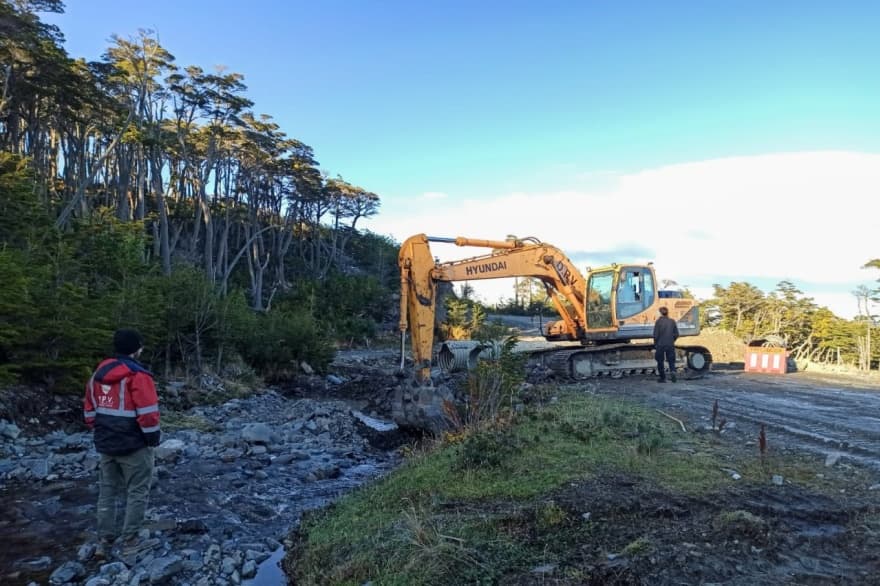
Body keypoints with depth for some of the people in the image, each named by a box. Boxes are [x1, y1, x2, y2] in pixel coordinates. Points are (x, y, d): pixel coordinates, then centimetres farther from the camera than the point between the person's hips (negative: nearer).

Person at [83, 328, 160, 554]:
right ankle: (129, 540, 8)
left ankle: (105, 537, 27)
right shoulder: (137, 376, -18)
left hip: (106, 444, 8)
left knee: (108, 490, 19)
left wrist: (101, 432, 21)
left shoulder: (97, 375, 7)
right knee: (137, 492, 5)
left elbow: (89, 410, 13)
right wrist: (153, 437, -8)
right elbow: (148, 413, -21)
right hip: (134, 445, -7)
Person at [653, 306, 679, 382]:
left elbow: (656, 335, -9)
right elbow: (676, 334, 4)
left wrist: (655, 345, 1)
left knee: (660, 362, 9)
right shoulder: (672, 321, 2)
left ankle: (662, 378, 14)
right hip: (670, 345, 3)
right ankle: (672, 371, -19)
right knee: (671, 360, 9)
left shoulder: (658, 321, -8)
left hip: (660, 345, -2)